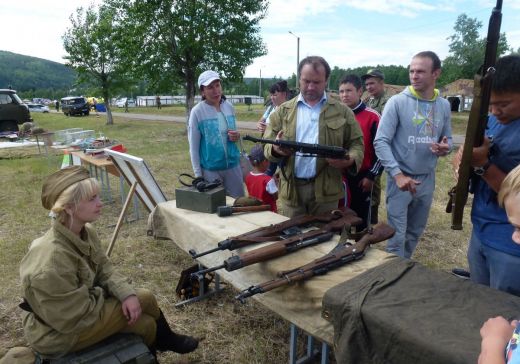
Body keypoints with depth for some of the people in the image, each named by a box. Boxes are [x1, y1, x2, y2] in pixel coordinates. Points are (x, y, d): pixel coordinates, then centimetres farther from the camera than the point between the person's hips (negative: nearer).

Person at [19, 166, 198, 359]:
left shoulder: (85, 232, -9)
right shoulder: (52, 261, -36)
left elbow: (104, 269, 0)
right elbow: (74, 318, -28)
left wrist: (127, 293, -17)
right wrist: (110, 294, -12)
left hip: (81, 303, 8)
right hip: (60, 333, -7)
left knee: (145, 297, -1)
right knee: (144, 300, -8)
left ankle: (165, 341, 28)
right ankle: (165, 342, 25)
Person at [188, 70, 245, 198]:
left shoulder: (229, 107, 2)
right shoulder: (197, 112, -10)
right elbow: (193, 146, -7)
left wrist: (237, 136, -6)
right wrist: (198, 174, -8)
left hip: (233, 165, 4)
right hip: (210, 169, -4)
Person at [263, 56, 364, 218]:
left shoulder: (342, 111, 6)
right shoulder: (282, 111, 8)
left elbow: (356, 143, 7)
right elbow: (267, 145, 6)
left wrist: (350, 160, -15)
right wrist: (276, 149, -18)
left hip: (325, 190, 0)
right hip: (290, 189, 1)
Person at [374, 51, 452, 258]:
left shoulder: (444, 105, 3)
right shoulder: (397, 102, -11)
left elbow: (447, 139, 13)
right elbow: (381, 142, -16)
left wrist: (446, 148, -12)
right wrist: (397, 174, -24)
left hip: (427, 178, 5)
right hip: (400, 178, -5)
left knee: (415, 232, 20)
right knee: (397, 235, -1)